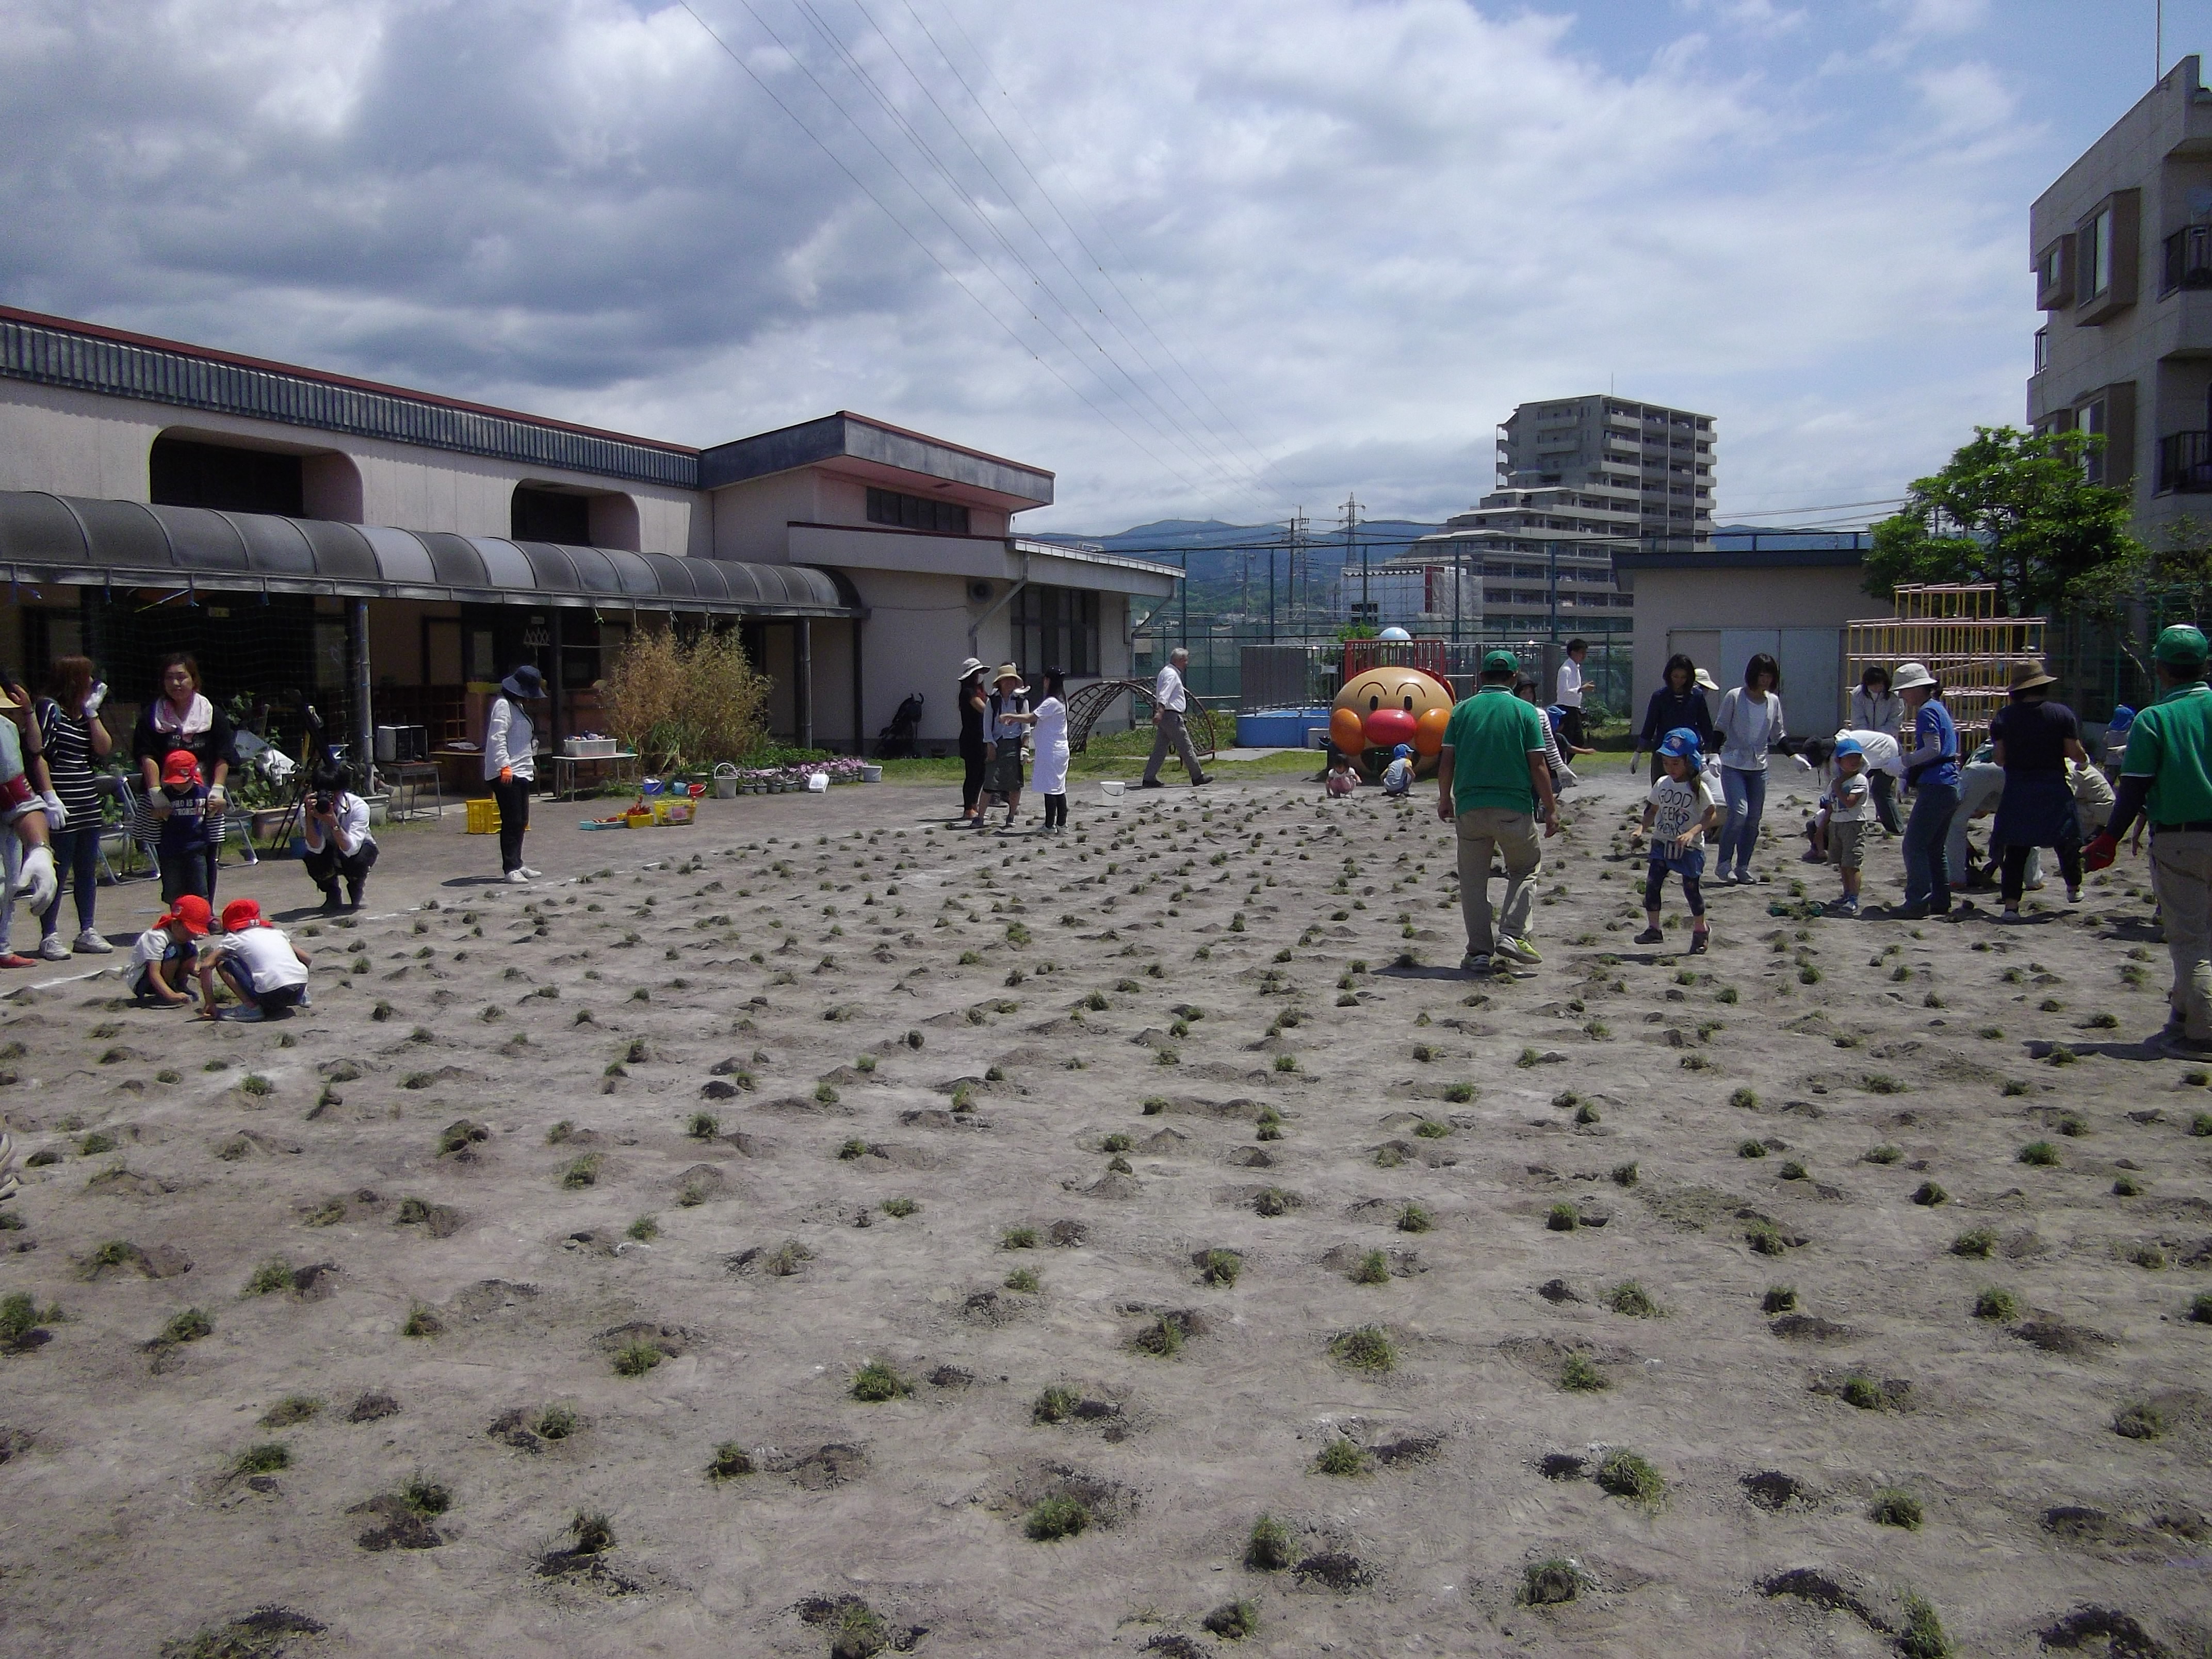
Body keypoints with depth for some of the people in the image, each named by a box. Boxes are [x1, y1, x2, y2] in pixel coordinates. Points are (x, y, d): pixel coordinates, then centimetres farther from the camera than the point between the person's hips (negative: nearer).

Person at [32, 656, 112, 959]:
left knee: (88, 870, 11)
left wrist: (92, 713, 0)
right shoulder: (49, 708, -6)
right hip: (62, 805, -8)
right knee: (57, 870, -4)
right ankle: (49, 936, 1)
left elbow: (104, 749, 6)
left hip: (88, 803, 8)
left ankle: (87, 931, 18)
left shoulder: (85, 713, 16)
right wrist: (50, 796, -18)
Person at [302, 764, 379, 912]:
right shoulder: (306, 809, -23)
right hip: (330, 857, 2)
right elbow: (316, 848, -34)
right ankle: (332, 896, 0)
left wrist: (333, 823, -53)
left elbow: (351, 849, -40)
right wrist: (309, 816, -45)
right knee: (312, 859, -32)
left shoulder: (359, 807, -30)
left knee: (358, 860, -37)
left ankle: (356, 893, 0)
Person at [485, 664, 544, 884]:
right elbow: (497, 738, -22)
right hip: (506, 774, -10)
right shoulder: (503, 705, -12)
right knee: (512, 822, -9)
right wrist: (505, 766, -28)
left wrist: (530, 765, 28)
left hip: (521, 773, 10)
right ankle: (510, 868, -6)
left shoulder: (517, 706, 20)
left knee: (521, 822, 13)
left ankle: (517, 864, 21)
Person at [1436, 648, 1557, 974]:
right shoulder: (1525, 712, -1)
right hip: (1514, 808, -1)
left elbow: (1446, 762, 3)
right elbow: (1538, 766, -4)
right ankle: (1511, 934, 0)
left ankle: (1479, 952, 8)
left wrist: (1445, 800, 18)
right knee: (1526, 868, 17)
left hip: (1469, 808, 2)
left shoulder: (1462, 711, 5)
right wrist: (1551, 809, 3)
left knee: (1473, 880, 10)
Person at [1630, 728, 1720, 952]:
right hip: (1662, 843, 5)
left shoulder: (1699, 788, -11)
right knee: (1652, 884, -4)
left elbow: (1712, 816, -15)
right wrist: (1642, 828, -3)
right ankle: (1653, 929, 4)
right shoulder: (1662, 784, 4)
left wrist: (1692, 832, -28)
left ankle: (1701, 929, 24)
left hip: (1690, 847, -5)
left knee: (1691, 889, 2)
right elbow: (1653, 811, 14)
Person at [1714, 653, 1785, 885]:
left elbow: (1778, 735, 17)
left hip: (1759, 768, 5)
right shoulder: (1734, 697, -7)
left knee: (1753, 820, 4)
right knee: (1739, 813, -18)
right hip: (1733, 765, -5)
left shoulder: (1774, 701, 7)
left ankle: (1743, 867, 15)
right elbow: (1720, 729, -2)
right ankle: (1724, 864, -4)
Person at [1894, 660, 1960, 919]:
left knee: (1914, 845, -8)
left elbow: (1933, 749, -20)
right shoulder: (1939, 708, 19)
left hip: (1935, 788, -10)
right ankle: (1941, 902, 17)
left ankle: (1917, 903, -10)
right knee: (1936, 848, 15)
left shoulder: (1927, 711, -10)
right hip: (1949, 787, 10)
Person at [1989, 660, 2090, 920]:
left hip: (2016, 791, 1)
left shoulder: (2003, 717, -1)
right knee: (2066, 840, 21)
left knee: (2016, 849, 3)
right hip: (2054, 789, 0)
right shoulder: (2062, 714, -4)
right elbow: (2075, 753, -4)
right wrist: (2086, 759, 18)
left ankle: (2011, 905, -4)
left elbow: (2000, 759, -1)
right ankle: (2074, 888, 38)